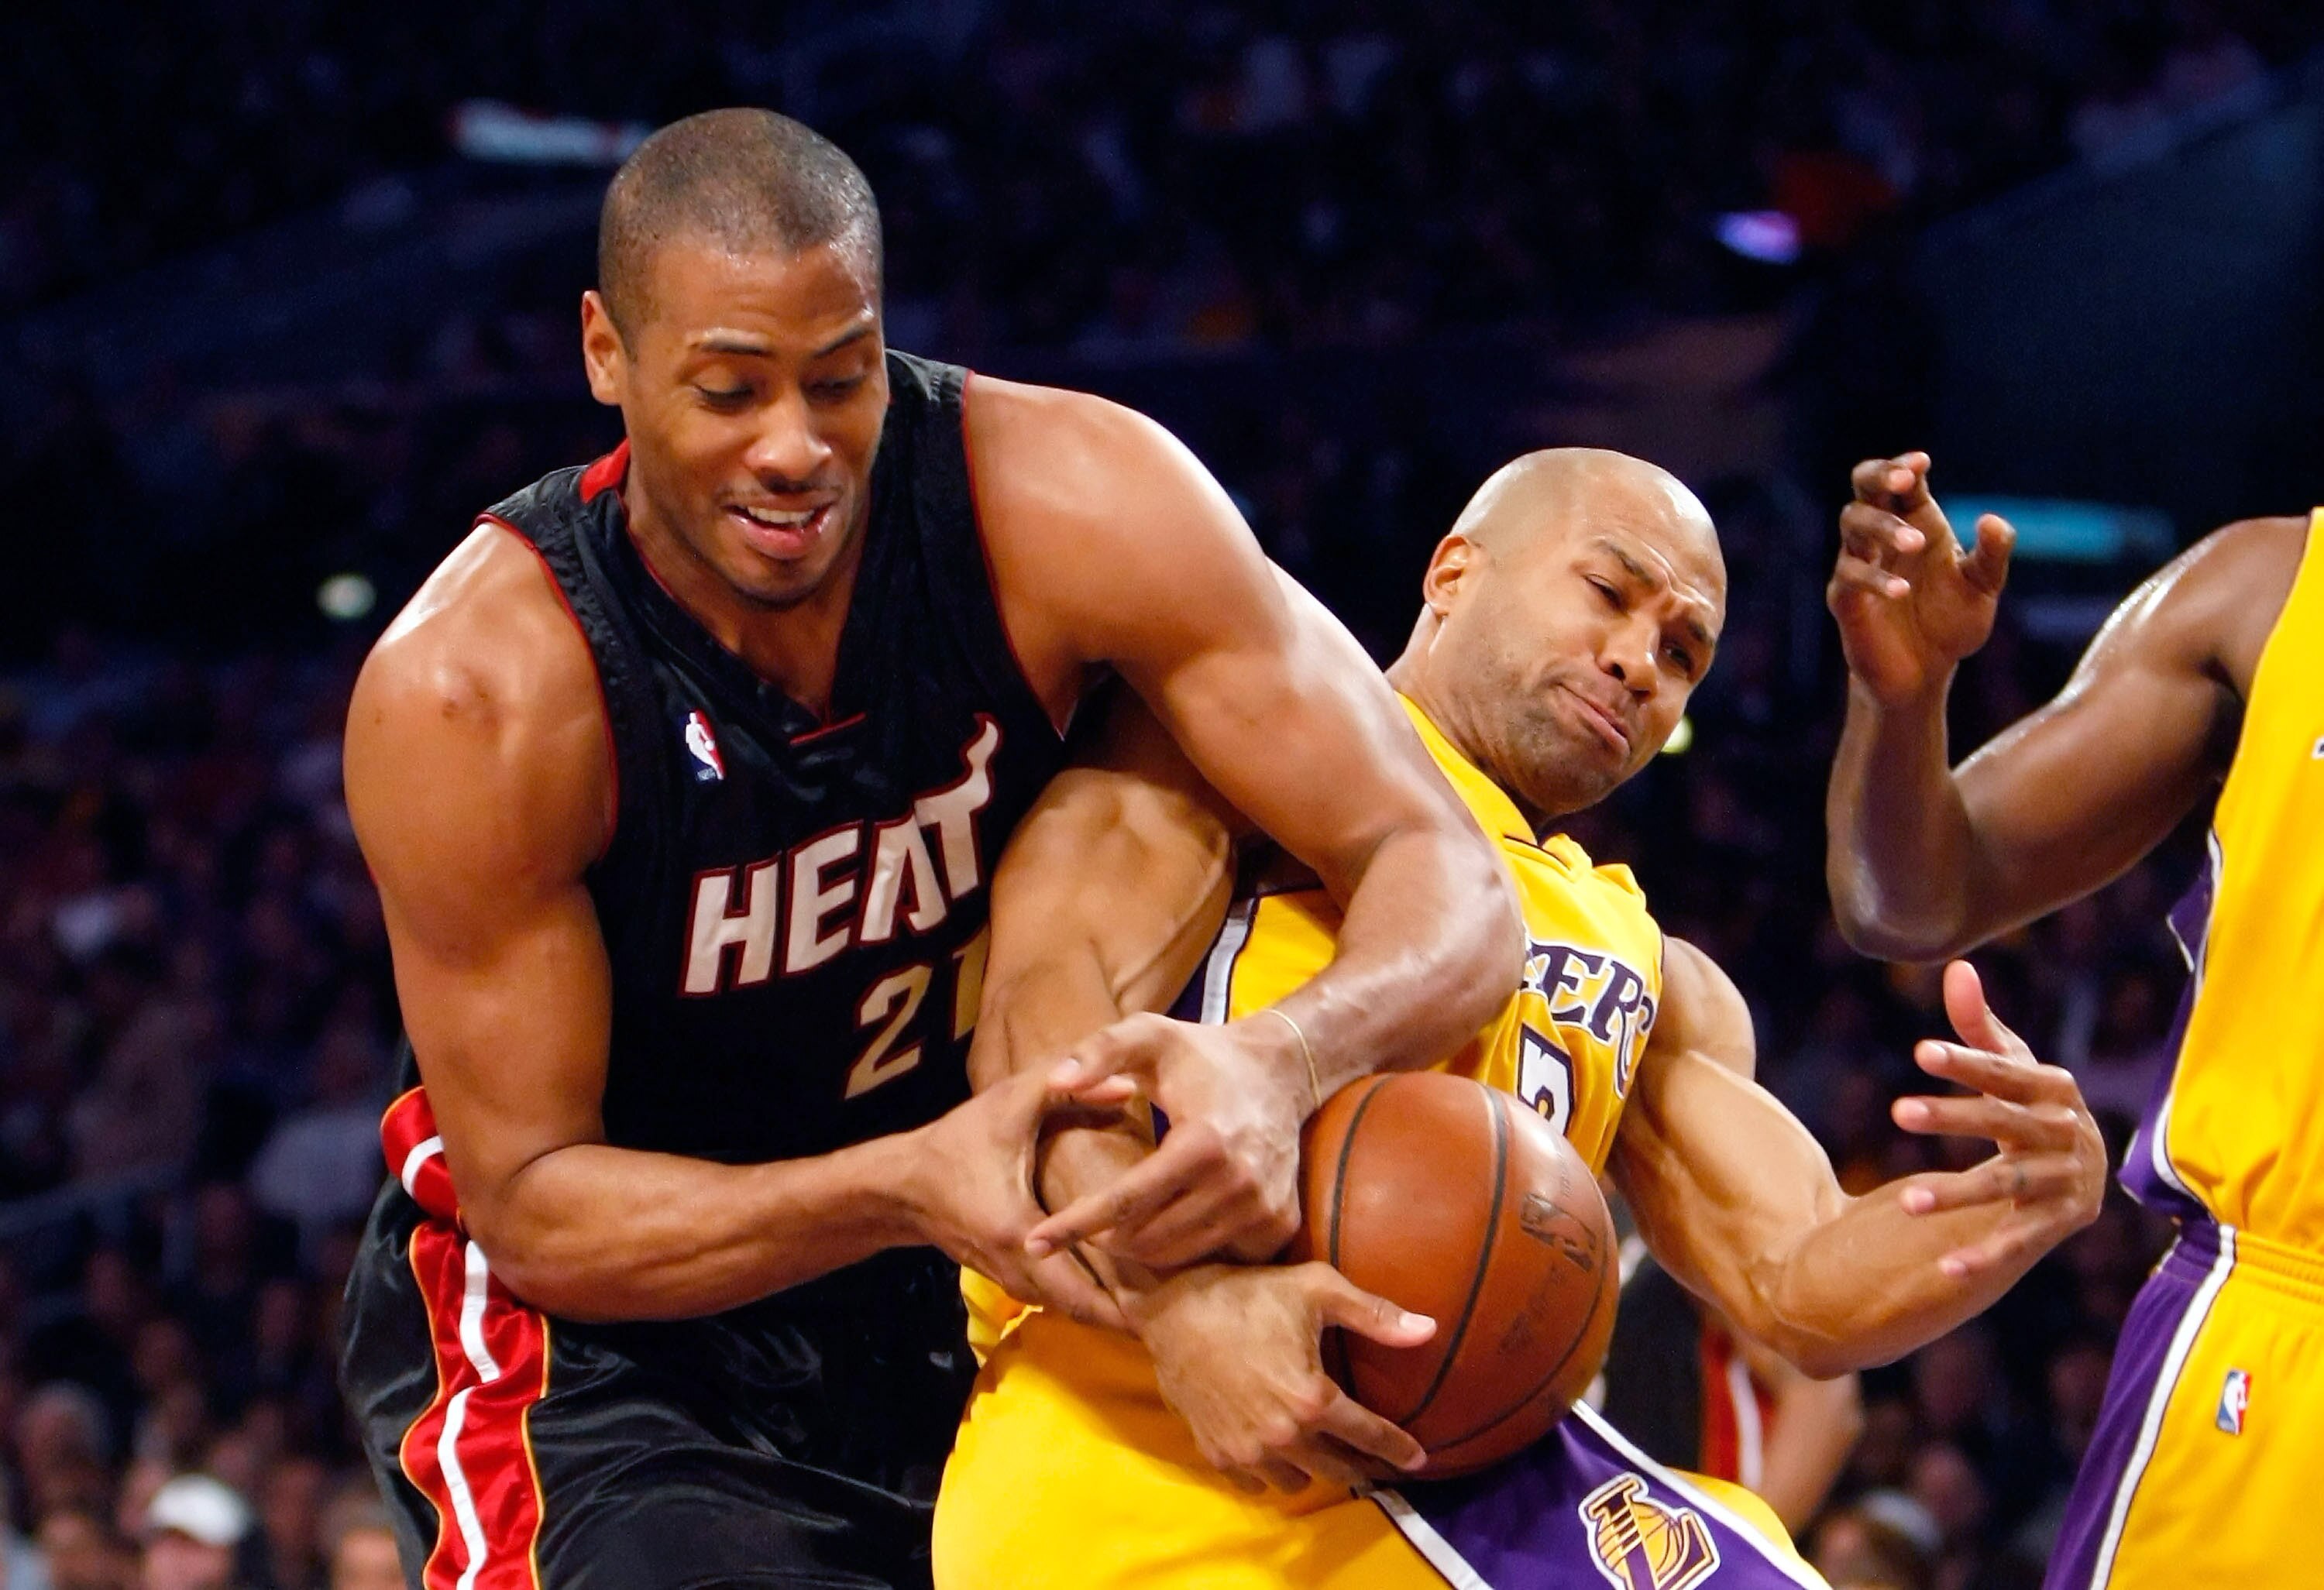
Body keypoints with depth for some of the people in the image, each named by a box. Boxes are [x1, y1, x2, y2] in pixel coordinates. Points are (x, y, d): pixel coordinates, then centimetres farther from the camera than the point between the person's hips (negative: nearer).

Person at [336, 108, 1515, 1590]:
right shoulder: (472, 690, -27)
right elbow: (530, 1203, -21)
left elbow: (1442, 870, -21)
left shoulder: (1070, 504, -22)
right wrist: (903, 1190, -39)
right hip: (592, 1314, -4)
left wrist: (1281, 1063, -45)